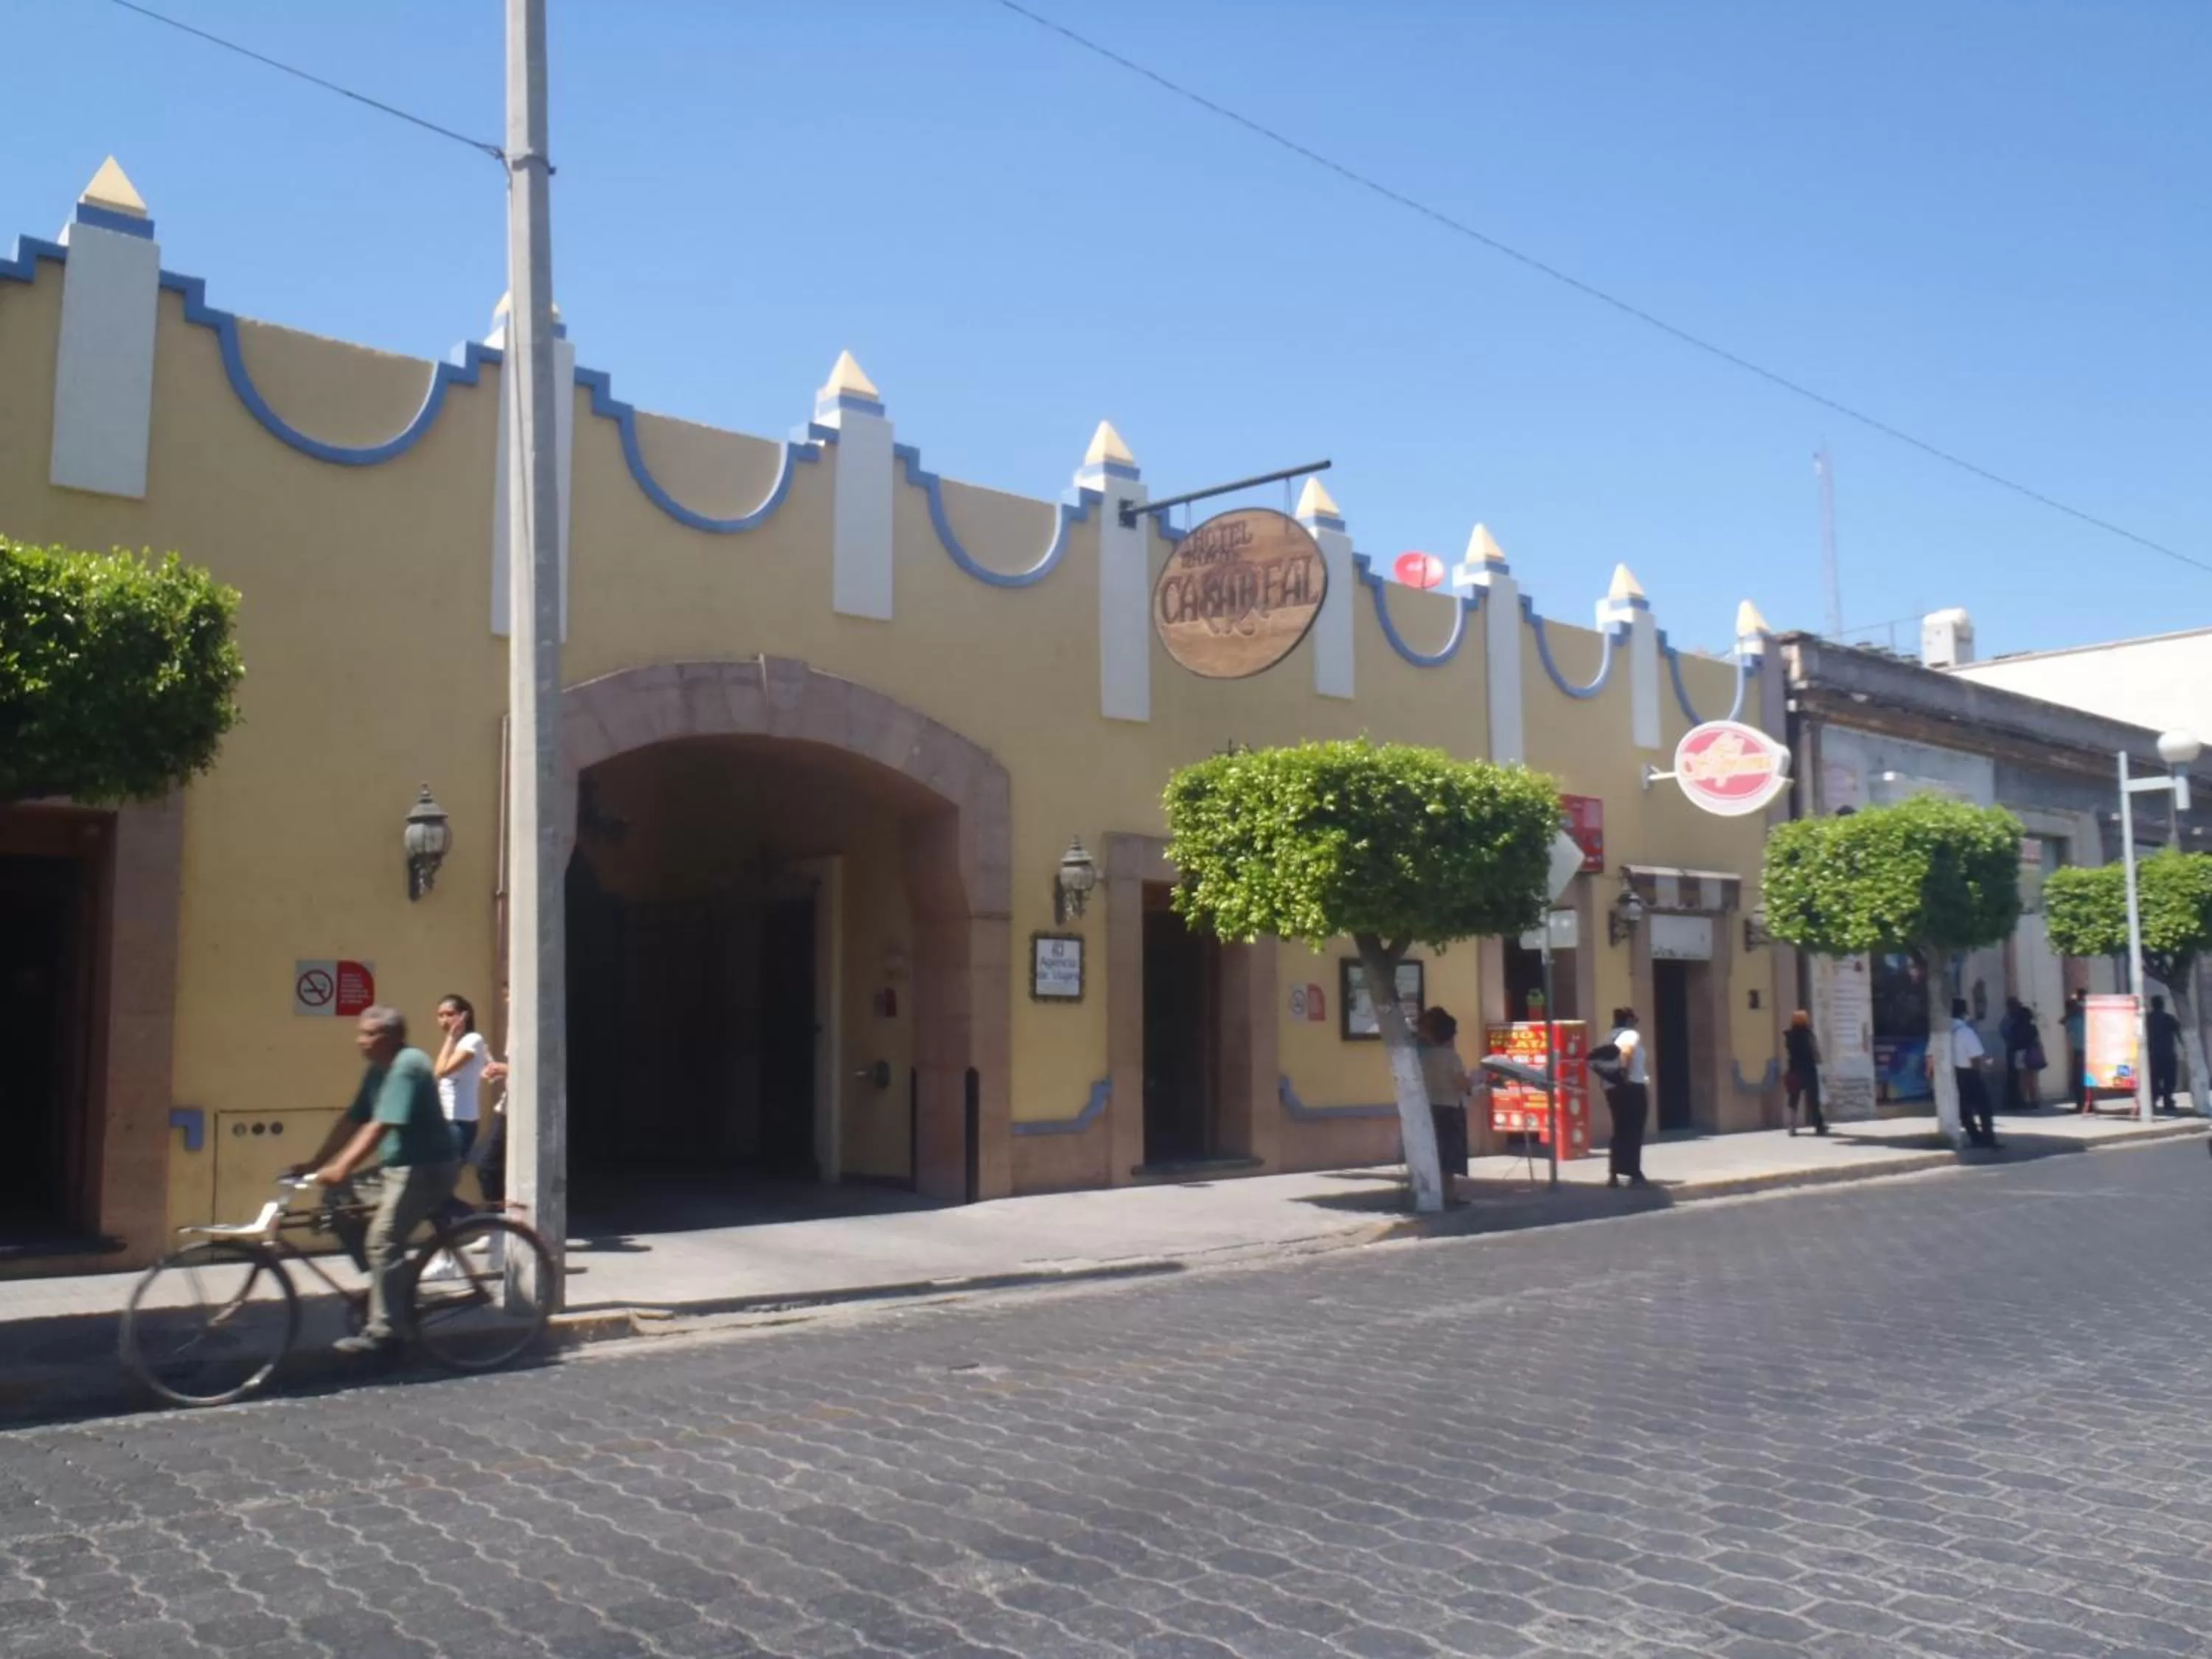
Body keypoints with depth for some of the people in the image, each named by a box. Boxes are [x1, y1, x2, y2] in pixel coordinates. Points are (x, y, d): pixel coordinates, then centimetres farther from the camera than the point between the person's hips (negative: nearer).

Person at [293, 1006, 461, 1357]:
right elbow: (352, 1121, 11)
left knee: (382, 1242, -15)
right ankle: (390, 1283, 15)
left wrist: (341, 1168, -32)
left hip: (426, 1167, -10)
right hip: (398, 1166, 10)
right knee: (337, 1197, 8)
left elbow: (381, 1126, -27)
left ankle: (381, 1332, -8)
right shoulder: (378, 1071, 11)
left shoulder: (407, 1065, -18)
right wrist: (314, 1165, 5)